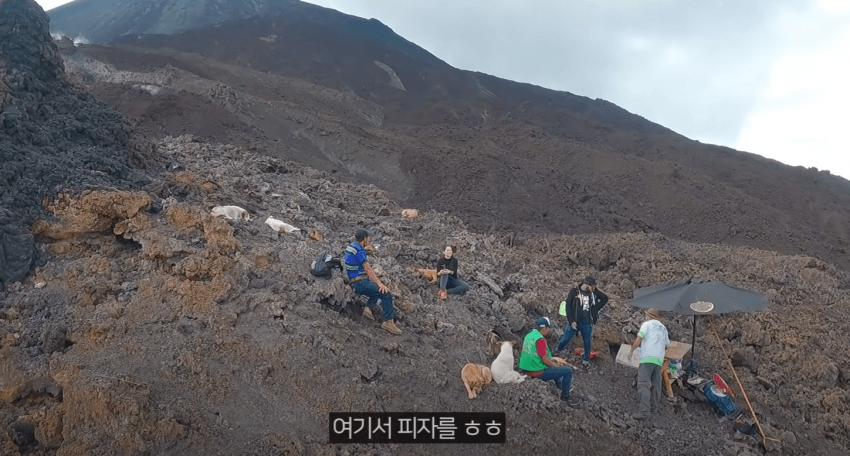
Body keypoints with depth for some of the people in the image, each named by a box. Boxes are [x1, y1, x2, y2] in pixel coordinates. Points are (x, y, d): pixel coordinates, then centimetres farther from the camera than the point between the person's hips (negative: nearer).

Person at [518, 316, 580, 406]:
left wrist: (555, 359, 16)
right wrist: (556, 365, -1)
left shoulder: (529, 335, 6)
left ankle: (560, 387, 47)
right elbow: (545, 361, -20)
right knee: (568, 370, -4)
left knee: (554, 364, 34)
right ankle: (565, 396, 12)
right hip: (537, 373, -10)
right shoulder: (540, 339, -22)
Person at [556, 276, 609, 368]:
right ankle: (557, 352, 28)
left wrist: (595, 309, 5)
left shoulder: (593, 292, 0)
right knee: (565, 340, 3)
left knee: (587, 342, 12)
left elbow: (605, 298, 14)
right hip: (574, 322, -3)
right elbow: (568, 306, -10)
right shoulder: (574, 291, -11)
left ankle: (586, 360, 30)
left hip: (587, 323, 3)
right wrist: (571, 321, -14)